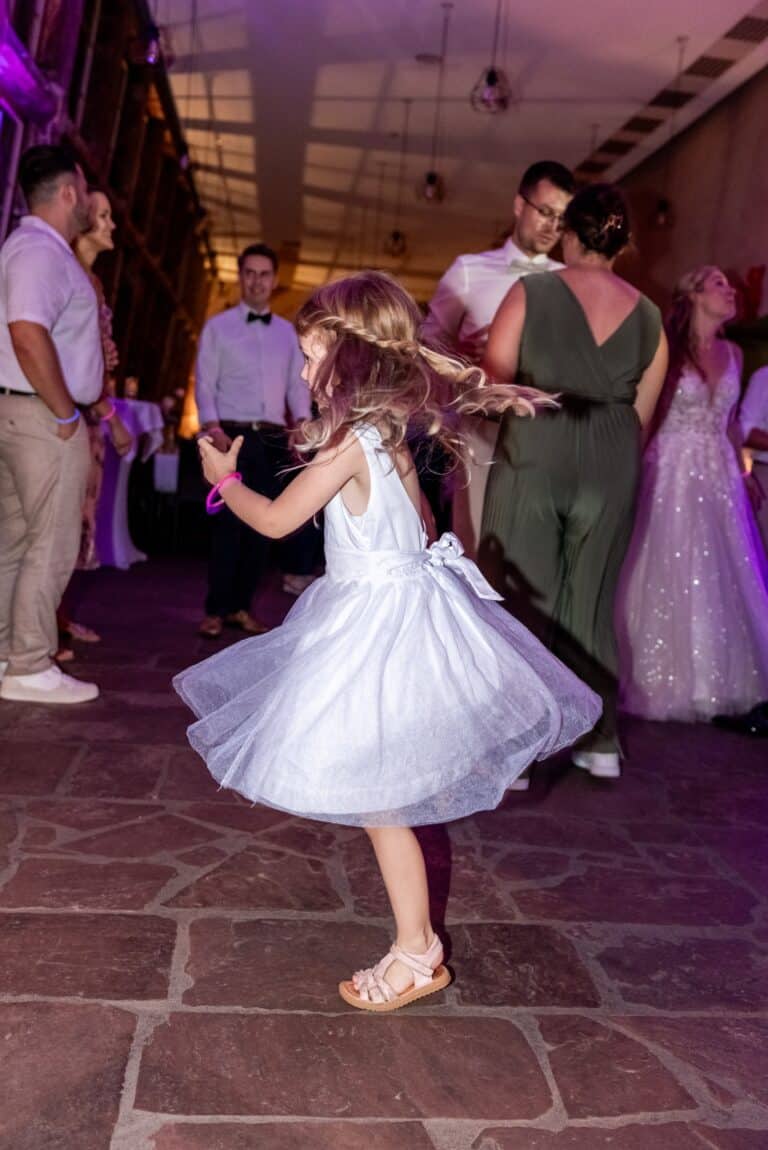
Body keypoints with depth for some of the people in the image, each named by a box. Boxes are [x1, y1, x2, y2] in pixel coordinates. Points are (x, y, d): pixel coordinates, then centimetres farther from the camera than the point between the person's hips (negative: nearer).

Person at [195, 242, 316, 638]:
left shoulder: (287, 332, 18)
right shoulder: (218, 326, 6)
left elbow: (297, 384, 13)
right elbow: (205, 384, -1)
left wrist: (302, 421, -4)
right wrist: (213, 427, -16)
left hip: (274, 439, 4)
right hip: (234, 434, -4)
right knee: (231, 522, -9)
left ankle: (240, 606, 14)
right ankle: (215, 610, 0)